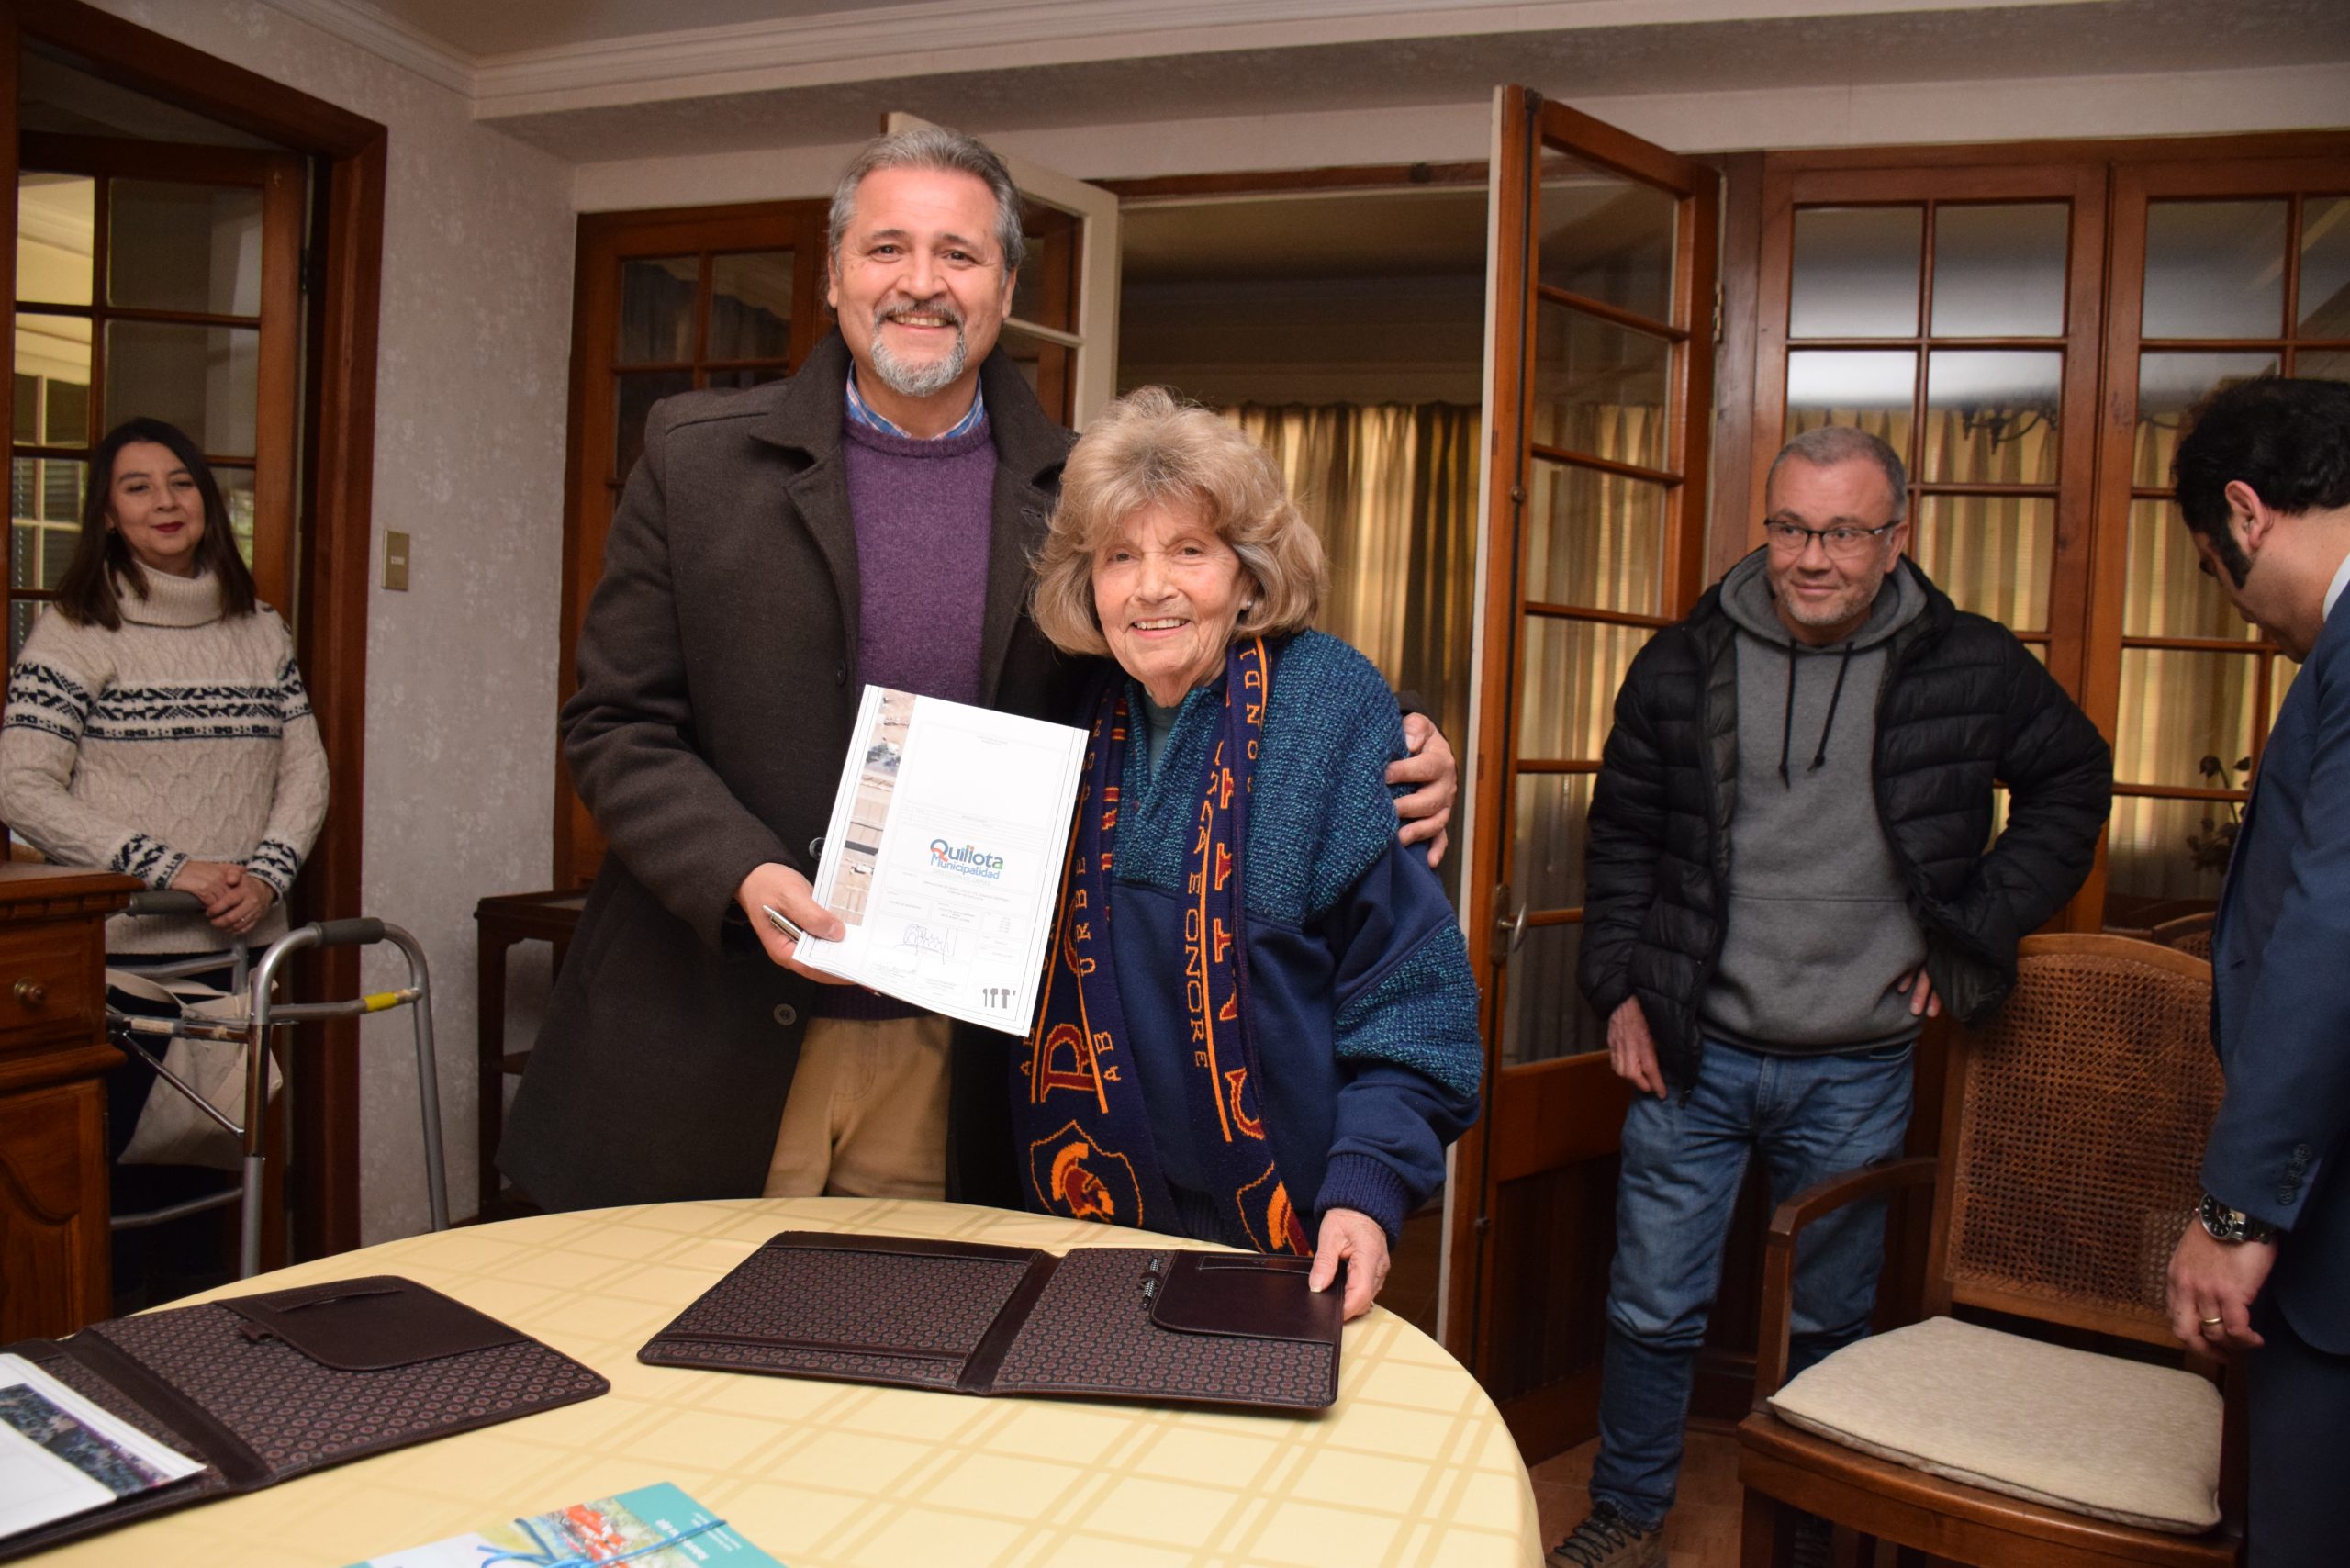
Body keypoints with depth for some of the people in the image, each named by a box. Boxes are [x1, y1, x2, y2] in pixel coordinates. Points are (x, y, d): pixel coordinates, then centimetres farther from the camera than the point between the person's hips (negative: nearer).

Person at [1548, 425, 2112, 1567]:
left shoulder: (1970, 669, -3)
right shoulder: (1683, 665, -1)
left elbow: (2072, 781, 12)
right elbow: (1621, 839, 8)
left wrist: (1980, 926, 3)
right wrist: (1620, 989, 1)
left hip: (1856, 1071, 0)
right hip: (1693, 1051, 1)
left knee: (1828, 1322, 15)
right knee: (1652, 1310, 7)